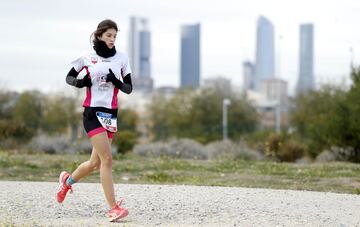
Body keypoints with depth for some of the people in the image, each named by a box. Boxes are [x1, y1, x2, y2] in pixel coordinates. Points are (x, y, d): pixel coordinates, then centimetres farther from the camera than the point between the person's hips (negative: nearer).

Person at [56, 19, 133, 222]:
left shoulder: (122, 58, 5)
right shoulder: (87, 57, 0)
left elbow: (129, 88, 6)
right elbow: (69, 77, 11)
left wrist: (116, 82, -15)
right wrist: (80, 82, -11)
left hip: (111, 113, 4)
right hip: (93, 112, -4)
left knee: (96, 163, 11)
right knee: (107, 159, -16)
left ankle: (68, 180, 41)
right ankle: (113, 208, -15)